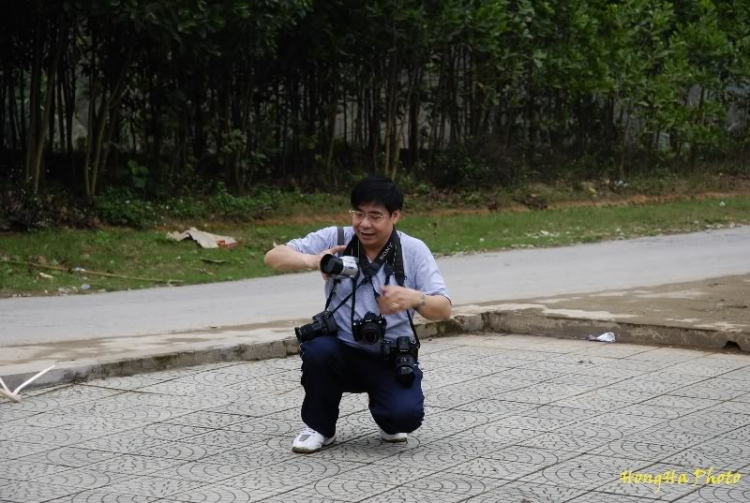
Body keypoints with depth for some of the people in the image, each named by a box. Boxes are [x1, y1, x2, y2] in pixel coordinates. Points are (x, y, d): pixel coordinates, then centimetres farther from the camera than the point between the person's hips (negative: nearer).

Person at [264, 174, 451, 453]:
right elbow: (273, 257, -11)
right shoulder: (335, 239, -6)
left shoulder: (414, 251, -7)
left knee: (406, 415, -27)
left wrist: (414, 298, -37)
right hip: (343, 349, 1)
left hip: (393, 358, -1)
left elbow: (444, 310, -13)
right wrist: (311, 260, -33)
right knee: (317, 349, -32)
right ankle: (319, 427, -4)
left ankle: (388, 422, 14)